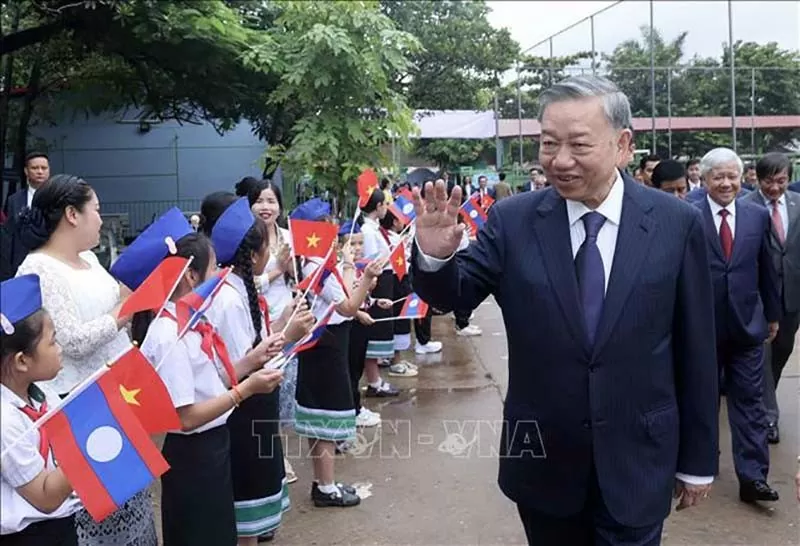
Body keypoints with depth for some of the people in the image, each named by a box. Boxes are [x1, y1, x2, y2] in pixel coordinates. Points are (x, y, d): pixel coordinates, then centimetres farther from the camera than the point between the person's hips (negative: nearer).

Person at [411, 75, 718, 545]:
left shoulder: (677, 223, -8)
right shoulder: (513, 220, -7)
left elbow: (696, 349, -3)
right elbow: (454, 294, -5)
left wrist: (699, 459, 3)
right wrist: (435, 255, -28)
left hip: (637, 463, -1)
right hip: (542, 462, 2)